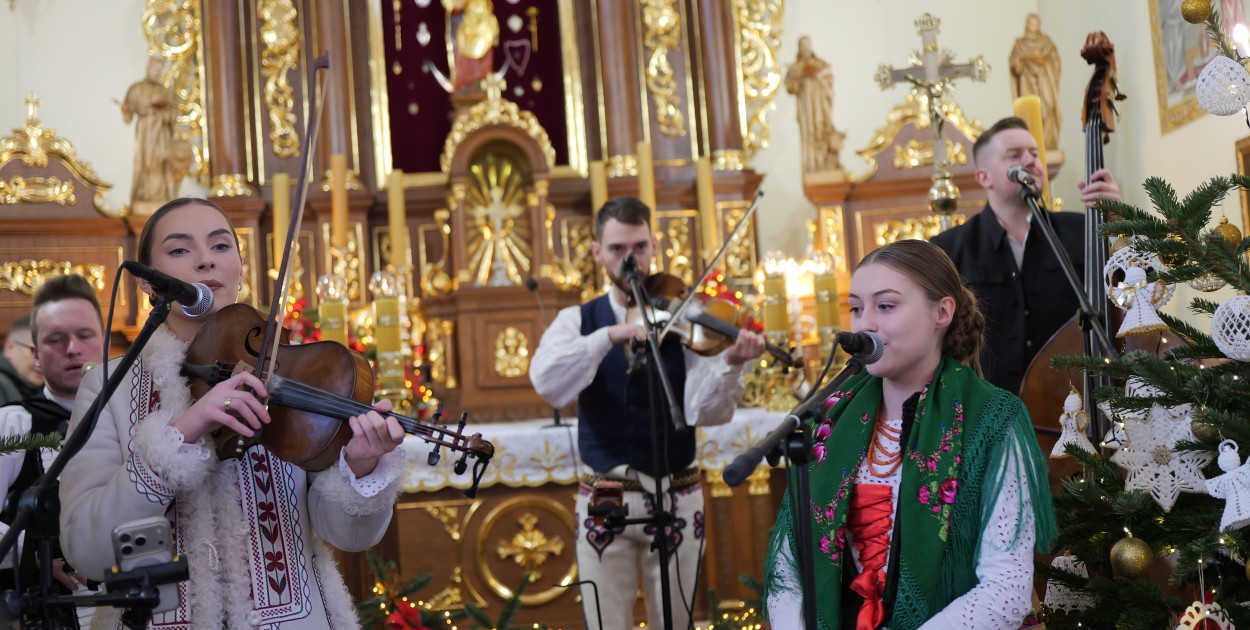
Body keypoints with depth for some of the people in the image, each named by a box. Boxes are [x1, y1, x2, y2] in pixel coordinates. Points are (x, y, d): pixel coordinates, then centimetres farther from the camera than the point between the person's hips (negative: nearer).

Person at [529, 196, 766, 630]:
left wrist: (731, 363, -30)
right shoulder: (578, 321, 4)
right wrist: (609, 335, -27)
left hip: (676, 498, 0)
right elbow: (547, 383, -17)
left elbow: (706, 411, -12)